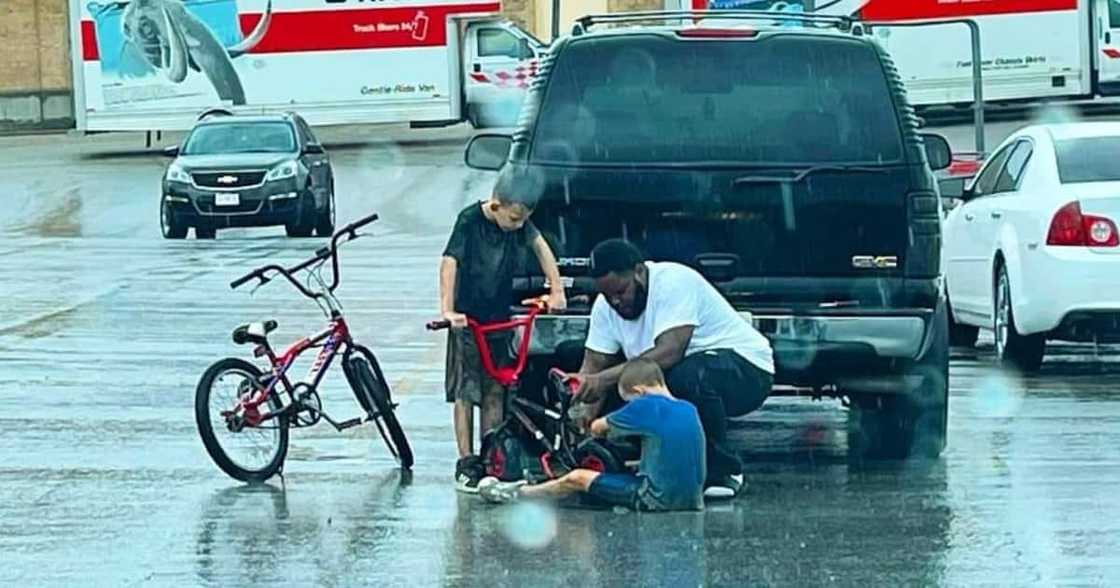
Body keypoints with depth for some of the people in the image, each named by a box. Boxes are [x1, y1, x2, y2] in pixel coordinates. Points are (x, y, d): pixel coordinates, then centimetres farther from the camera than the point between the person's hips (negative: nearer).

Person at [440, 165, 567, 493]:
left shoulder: (518, 222, -3)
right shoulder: (470, 221, -18)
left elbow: (539, 246, 14)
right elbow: (449, 263, -25)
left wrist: (556, 289, 9)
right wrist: (447, 310, -35)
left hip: (499, 318, 5)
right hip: (467, 319, -5)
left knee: (494, 392, 7)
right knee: (465, 393, -2)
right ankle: (467, 464, -1)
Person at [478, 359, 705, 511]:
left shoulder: (647, 405, -11)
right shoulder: (689, 409, 9)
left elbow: (597, 427, 3)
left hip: (658, 499, -8)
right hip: (692, 499, 8)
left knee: (578, 478, 5)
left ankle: (516, 494, 23)